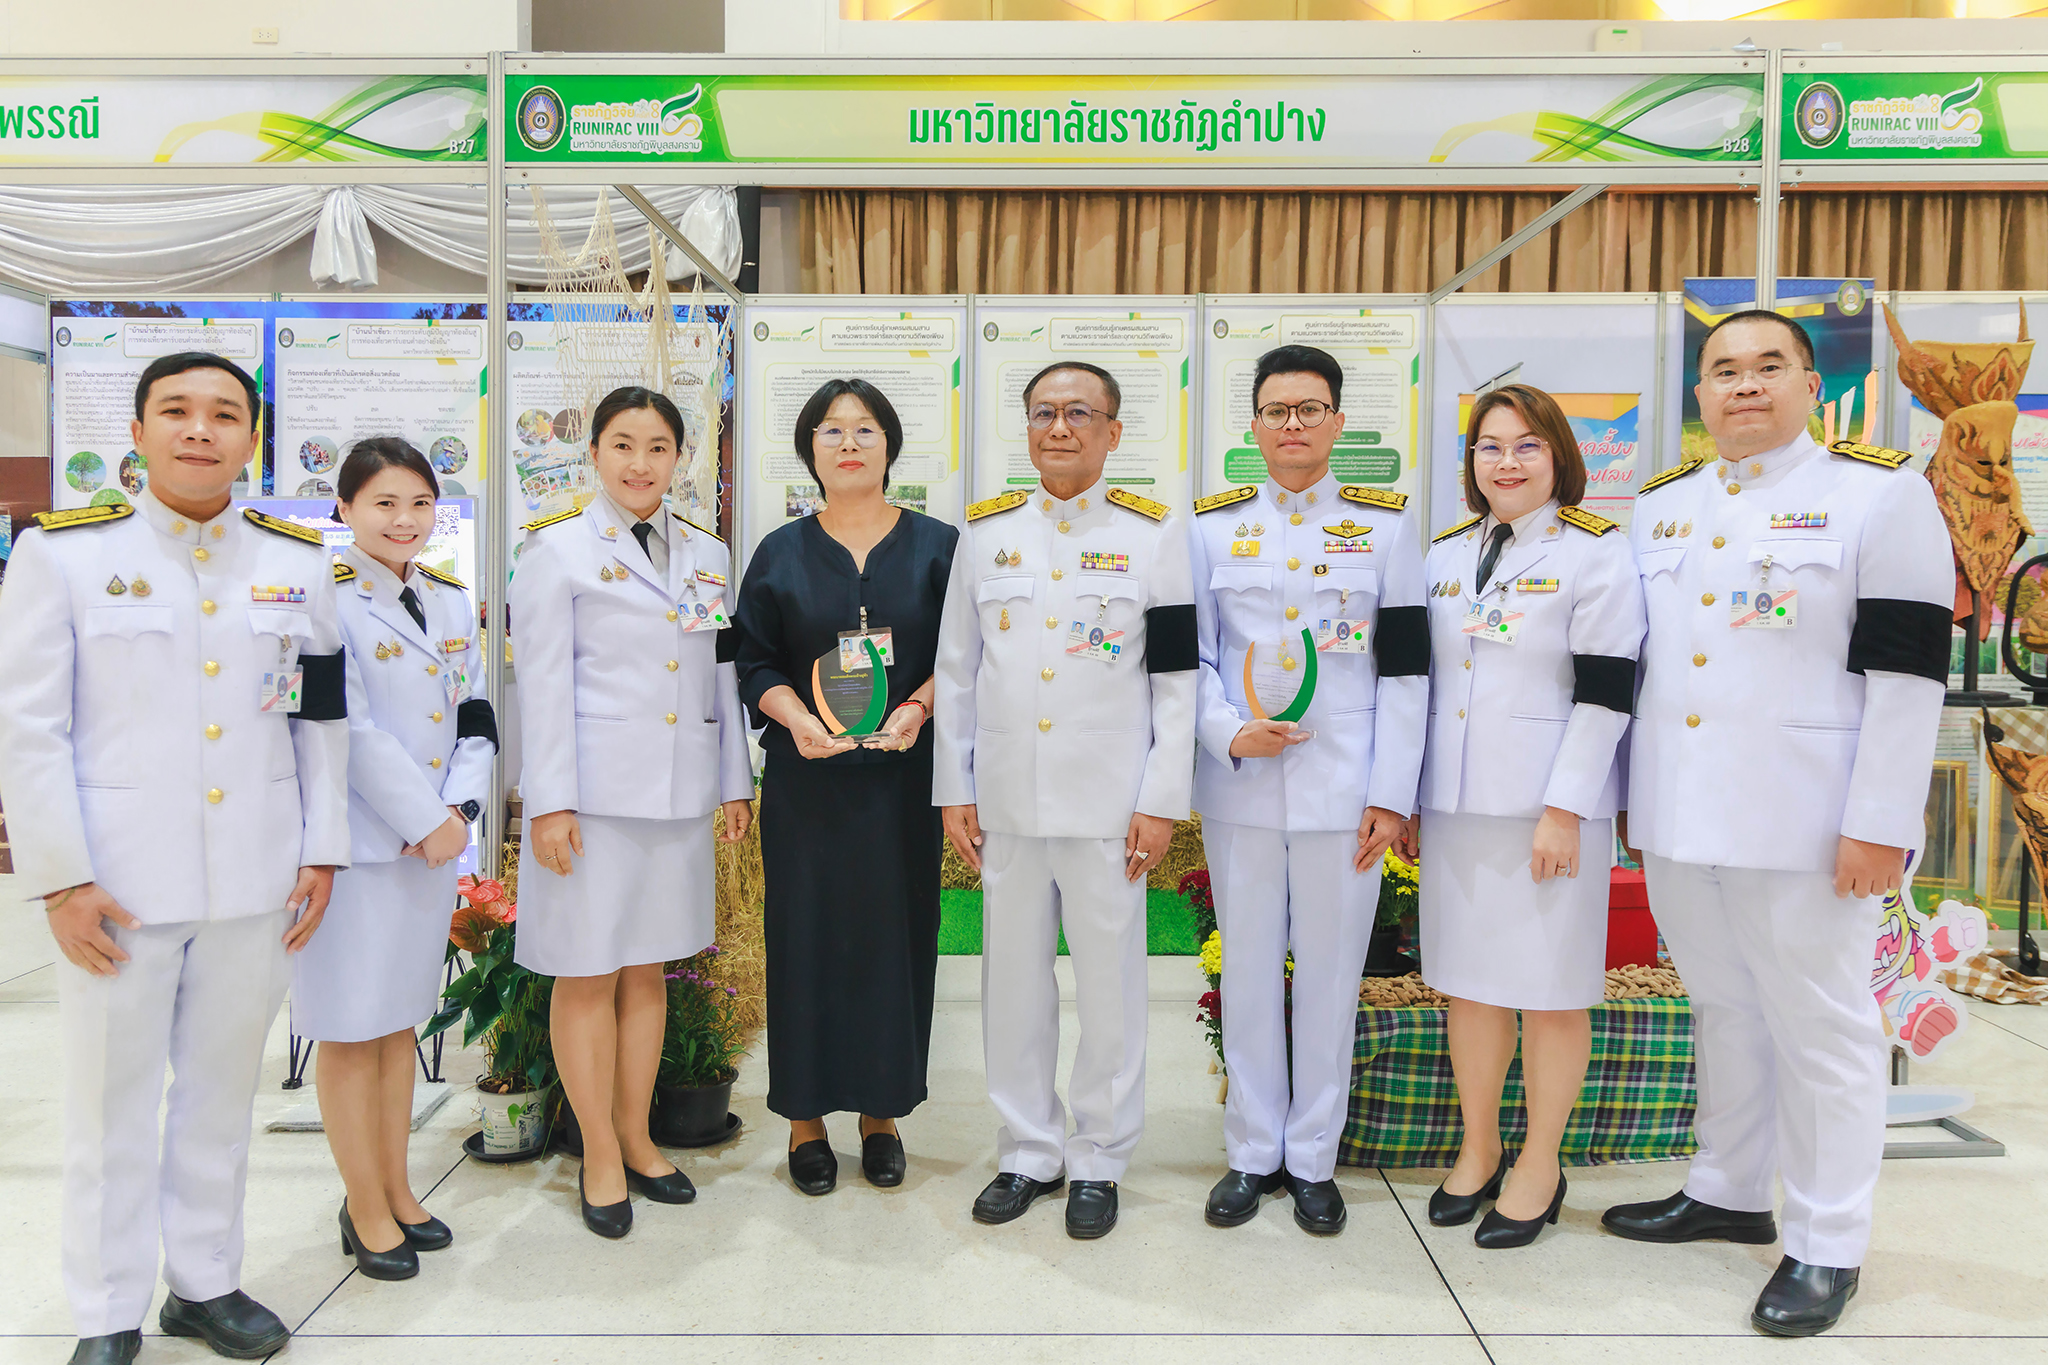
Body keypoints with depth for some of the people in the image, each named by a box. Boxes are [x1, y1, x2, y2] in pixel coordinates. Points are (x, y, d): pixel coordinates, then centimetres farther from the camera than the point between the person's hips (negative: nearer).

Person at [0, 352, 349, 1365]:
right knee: (111, 1102, 9)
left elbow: (322, 721, 8)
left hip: (255, 882, 3)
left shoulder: (299, 560, 6)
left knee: (222, 1091, 14)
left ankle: (205, 1282, 31)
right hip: (118, 883, -2)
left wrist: (322, 851, 5)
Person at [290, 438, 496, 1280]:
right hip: (358, 842, -6)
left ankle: (396, 1191, 28)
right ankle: (367, 1211, 17)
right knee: (352, 1029, 4)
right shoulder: (327, 602, -9)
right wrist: (427, 819, -14)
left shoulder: (451, 602, 11)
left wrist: (460, 809, -5)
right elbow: (349, 731, -15)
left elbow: (474, 717, 10)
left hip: (435, 840, 6)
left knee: (400, 1021, 16)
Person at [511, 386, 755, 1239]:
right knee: (589, 975, 3)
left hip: (682, 794, 4)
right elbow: (542, 684, -5)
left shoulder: (707, 555, 12)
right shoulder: (558, 550, 0)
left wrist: (735, 781, 11)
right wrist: (550, 802, -10)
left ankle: (636, 1138, 26)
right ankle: (600, 1156, 17)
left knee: (648, 971, 12)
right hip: (596, 792, -4)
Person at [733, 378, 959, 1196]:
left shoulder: (936, 546, 5)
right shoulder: (780, 554, 7)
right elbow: (755, 664, 4)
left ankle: (881, 1113, 20)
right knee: (807, 936, 3)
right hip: (806, 778, 0)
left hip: (902, 775, 0)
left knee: (896, 936, 4)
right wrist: (796, 717, -15)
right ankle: (806, 1119, 17)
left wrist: (915, 707, -15)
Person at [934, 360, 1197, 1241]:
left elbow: (1178, 679, -1)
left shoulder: (1153, 533, 1)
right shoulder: (984, 531, 8)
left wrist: (1162, 801, -6)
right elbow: (956, 670, 10)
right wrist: (954, 789, 6)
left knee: (1110, 984, 6)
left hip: (1109, 803, -2)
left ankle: (1100, 1160, 23)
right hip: (1006, 800, 3)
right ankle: (1028, 1150, 28)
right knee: (1013, 981, 11)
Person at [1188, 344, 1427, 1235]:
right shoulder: (1211, 525, 7)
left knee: (1330, 972, 7)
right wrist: (1229, 733, -12)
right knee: (1248, 970, 9)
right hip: (1240, 787, 1)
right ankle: (1252, 1152, 25)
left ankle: (1312, 1157, 24)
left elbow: (1405, 666, 1)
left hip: (1343, 787, -1)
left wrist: (1391, 794, -5)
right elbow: (1188, 658, 6)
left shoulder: (1387, 523, 4)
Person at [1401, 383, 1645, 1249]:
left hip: (1549, 808, -5)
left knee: (1550, 989, 4)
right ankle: (1478, 1151, 27)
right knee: (1468, 981, 12)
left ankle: (1539, 1168, 19)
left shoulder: (1598, 553, -4)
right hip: (1456, 804, 5)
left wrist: (1563, 811, -15)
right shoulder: (1445, 556, 12)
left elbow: (1606, 692, -10)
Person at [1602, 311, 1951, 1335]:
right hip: (1678, 818, 5)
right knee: (1723, 1007, 17)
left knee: (1816, 1024, 4)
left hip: (1801, 823, -5)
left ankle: (1826, 1246, 18)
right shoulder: (1660, 506, 11)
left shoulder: (1880, 492, -4)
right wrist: (1629, 791, 13)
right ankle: (1728, 1194, 32)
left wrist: (1879, 825, -15)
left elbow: (1908, 670, -10)